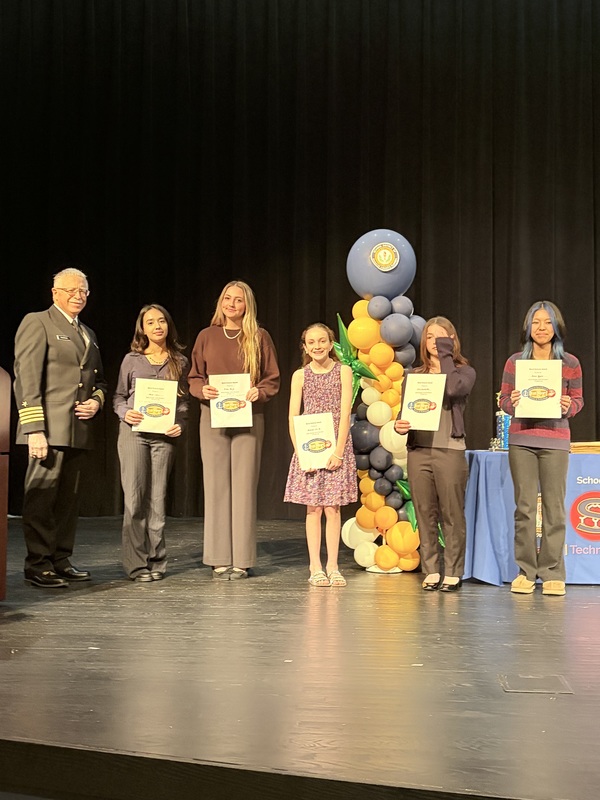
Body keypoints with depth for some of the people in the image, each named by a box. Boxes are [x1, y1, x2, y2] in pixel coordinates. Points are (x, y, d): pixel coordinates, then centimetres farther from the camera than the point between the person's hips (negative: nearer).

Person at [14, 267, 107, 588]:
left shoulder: (88, 334, 23)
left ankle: (61, 560, 15)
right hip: (49, 428, -7)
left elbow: (99, 379, 30)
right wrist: (34, 429, -17)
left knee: (68, 498, 8)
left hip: (78, 429, 7)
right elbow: (27, 379, -10)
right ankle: (37, 565, 3)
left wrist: (96, 401, 6)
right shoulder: (37, 322, -1)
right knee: (41, 497, -4)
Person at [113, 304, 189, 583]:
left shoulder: (180, 361, 9)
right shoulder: (131, 360, 6)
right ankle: (136, 563, 3)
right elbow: (119, 396, 10)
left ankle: (156, 561, 13)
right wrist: (125, 413, -11)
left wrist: (180, 424, -6)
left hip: (164, 435, 1)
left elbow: (184, 400, 10)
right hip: (134, 433, -1)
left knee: (158, 499, 5)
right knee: (135, 498, -3)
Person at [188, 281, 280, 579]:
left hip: (249, 417, -1)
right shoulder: (207, 336, 9)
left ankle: (242, 558, 3)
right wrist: (202, 389, -10)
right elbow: (194, 378, 12)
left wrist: (258, 392, -13)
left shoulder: (260, 337, 6)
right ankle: (219, 558, 5)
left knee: (244, 485, -1)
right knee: (216, 484, 0)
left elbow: (273, 379, 7)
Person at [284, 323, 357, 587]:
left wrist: (338, 451, -11)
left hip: (336, 447, -1)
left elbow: (345, 414, -4)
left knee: (332, 508, 2)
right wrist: (301, 453, -9)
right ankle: (315, 567, 10)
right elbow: (293, 418, 1)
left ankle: (332, 566, 10)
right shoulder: (300, 375, 4)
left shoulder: (343, 371, 2)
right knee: (313, 509, 4)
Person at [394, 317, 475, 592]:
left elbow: (453, 389, -18)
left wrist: (446, 354, -7)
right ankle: (432, 571, 14)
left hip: (450, 450, -3)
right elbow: (404, 412, 15)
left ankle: (453, 572, 8)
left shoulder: (464, 371, 5)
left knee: (452, 515, -2)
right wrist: (399, 425, -8)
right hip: (418, 451, 3)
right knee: (425, 515, 5)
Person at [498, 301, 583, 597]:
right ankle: (525, 572, 10)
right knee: (524, 506, 3)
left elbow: (578, 400, 8)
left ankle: (552, 574, 8)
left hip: (555, 442, 0)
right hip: (521, 440, 1)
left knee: (554, 506, 0)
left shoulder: (570, 363, 4)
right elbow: (503, 400, 8)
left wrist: (568, 407, -14)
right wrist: (512, 402, -14)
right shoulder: (514, 362, 5)